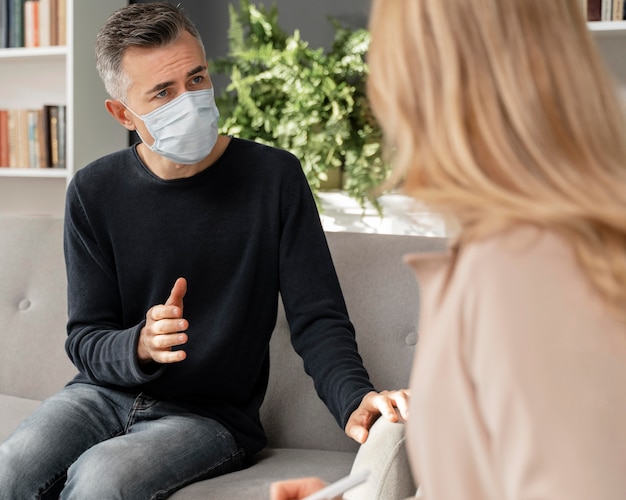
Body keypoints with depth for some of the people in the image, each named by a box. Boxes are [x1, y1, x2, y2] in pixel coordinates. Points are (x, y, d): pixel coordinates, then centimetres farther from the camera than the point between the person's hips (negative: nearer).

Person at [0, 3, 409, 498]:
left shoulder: (274, 178, -7)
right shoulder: (95, 192, -1)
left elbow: (318, 319, -8)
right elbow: (85, 341, -1)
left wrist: (355, 399, -29)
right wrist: (140, 346, -25)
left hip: (213, 415, -2)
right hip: (106, 395, 2)